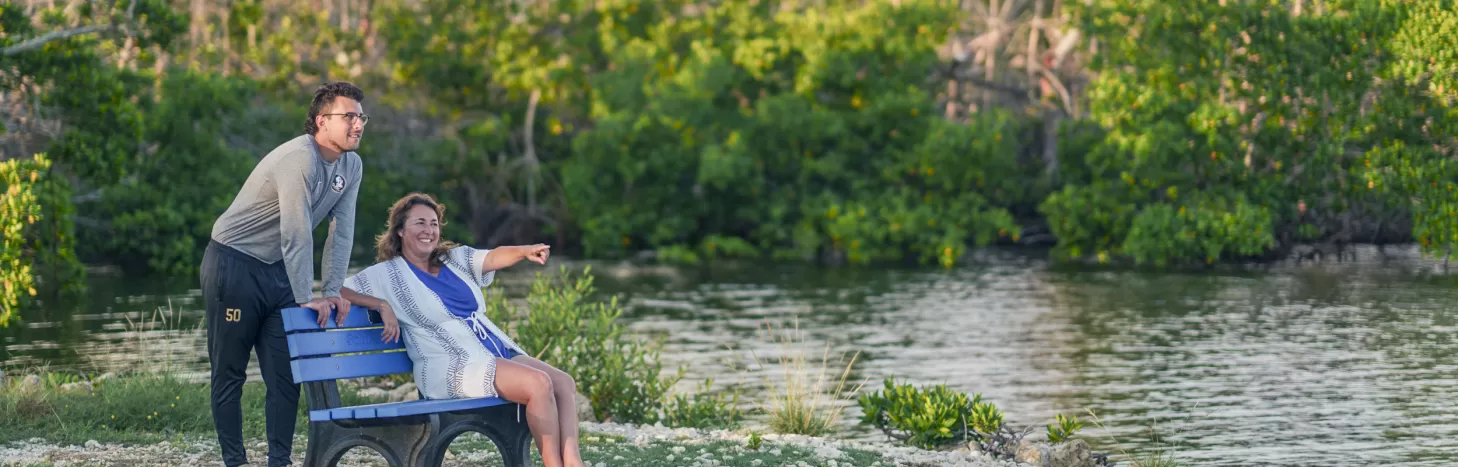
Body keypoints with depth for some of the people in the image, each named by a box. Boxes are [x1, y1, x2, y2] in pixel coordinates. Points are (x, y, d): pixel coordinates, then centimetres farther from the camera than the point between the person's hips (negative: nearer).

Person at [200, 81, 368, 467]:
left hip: (278, 271, 8)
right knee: (229, 373, -1)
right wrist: (306, 300, -22)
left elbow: (341, 232, 0)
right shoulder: (299, 160, -25)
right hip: (233, 265, -8)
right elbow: (297, 235, -26)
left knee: (285, 374, 3)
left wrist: (333, 291, -7)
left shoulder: (351, 167, 1)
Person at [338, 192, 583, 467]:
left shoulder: (455, 259, 17)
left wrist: (525, 251, -21)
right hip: (451, 369, -7)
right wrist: (382, 306, -17)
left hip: (500, 352, 7)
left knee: (564, 383, -14)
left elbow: (496, 257, 1)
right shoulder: (387, 274, 2)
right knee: (539, 383, -27)